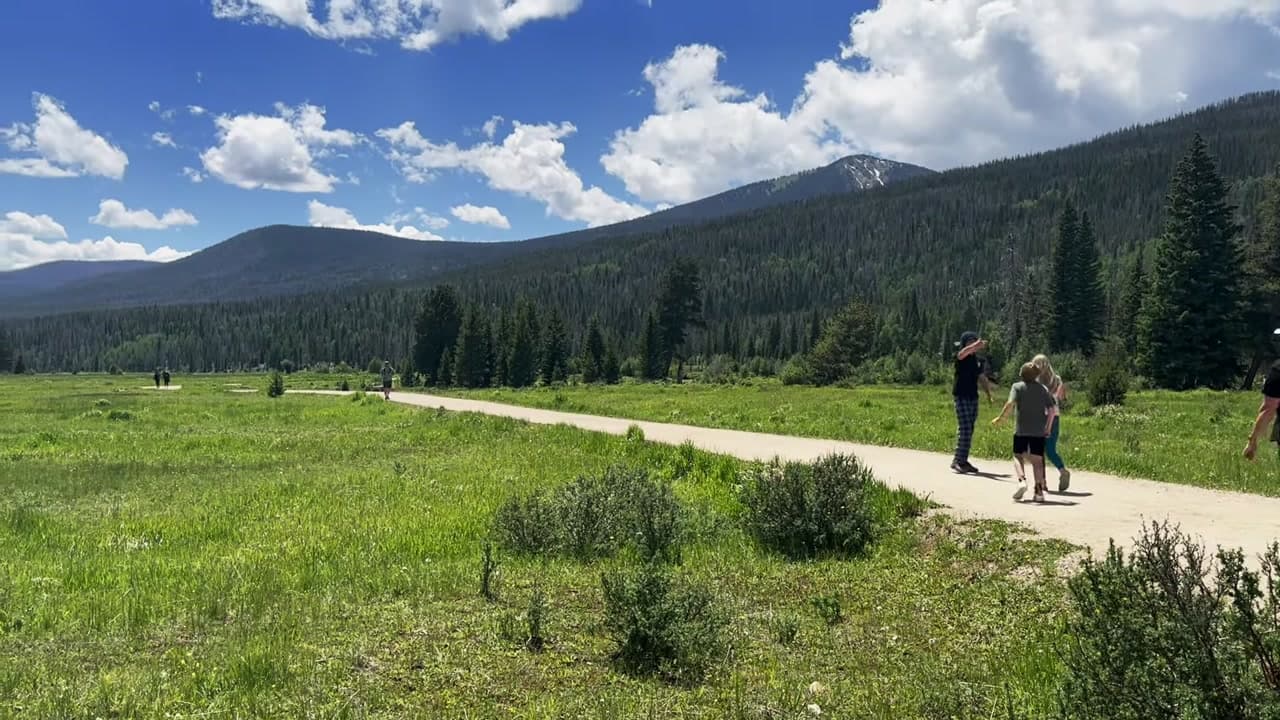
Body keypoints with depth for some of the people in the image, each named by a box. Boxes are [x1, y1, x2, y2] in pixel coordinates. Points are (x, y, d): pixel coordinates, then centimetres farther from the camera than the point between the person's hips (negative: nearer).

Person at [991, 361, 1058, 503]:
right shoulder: (1044, 389, 7)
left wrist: (1001, 418, -9)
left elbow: (1011, 403, -16)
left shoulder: (1017, 386, -1)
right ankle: (1039, 490, 3)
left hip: (1021, 429, -2)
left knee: (1018, 456, 8)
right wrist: (1048, 427, 11)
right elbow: (1052, 409, 2)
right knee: (1037, 460, 6)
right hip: (1039, 430, 2)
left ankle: (1022, 480, -15)